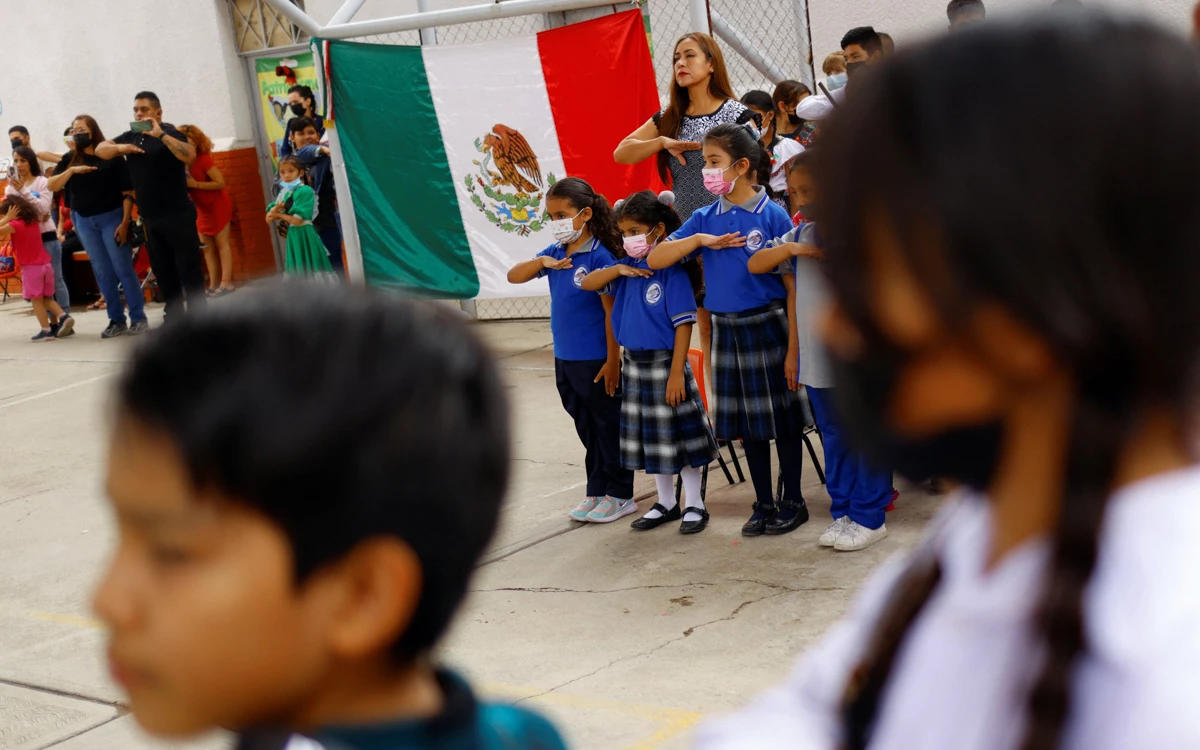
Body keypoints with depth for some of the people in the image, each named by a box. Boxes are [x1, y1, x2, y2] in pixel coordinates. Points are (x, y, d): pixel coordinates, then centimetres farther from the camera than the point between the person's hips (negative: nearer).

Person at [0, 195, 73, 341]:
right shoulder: (33, 221, 11)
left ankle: (46, 330, -1)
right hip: (46, 265, 7)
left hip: (30, 268, -7)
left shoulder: (16, 225, -12)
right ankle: (63, 316, 0)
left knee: (36, 300, 0)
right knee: (46, 298, 17)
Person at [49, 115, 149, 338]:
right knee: (103, 273, 6)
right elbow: (52, 186, -2)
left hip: (112, 217, -4)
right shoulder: (70, 159, 7)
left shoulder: (111, 157, -5)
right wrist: (72, 171, -17)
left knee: (123, 269, -5)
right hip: (84, 221, 4)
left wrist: (124, 222, -15)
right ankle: (116, 320, 10)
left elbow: (128, 193, -7)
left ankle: (138, 318, 0)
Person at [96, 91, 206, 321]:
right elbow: (100, 150, 8)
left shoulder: (170, 133, -6)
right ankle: (174, 316, 16)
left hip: (177, 214, -6)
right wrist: (120, 148, -12)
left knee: (189, 268, -6)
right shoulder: (131, 136, 13)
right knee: (163, 271, 10)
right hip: (150, 217, 6)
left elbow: (190, 156, -24)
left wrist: (160, 134, -29)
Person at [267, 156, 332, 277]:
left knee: (311, 271, -5)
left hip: (304, 236, -7)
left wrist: (279, 215, -3)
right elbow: (269, 219, 8)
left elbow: (297, 220, -19)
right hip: (292, 237, 7)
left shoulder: (305, 191, -13)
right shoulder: (284, 193, 9)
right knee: (297, 274, 11)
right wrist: (275, 210, -13)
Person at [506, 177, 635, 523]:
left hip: (596, 361, -7)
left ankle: (620, 496, 17)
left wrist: (612, 360, -16)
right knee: (586, 428, 17)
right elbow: (513, 277, 5)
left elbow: (612, 312, -16)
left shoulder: (599, 257, -16)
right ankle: (597, 492, 28)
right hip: (565, 359, 8)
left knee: (609, 427, 6)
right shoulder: (555, 254, 5)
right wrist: (541, 262, -15)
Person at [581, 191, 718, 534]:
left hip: (664, 362, -7)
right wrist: (618, 269, -11)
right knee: (648, 437, 15)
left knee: (678, 434, 3)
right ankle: (666, 503, 29)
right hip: (634, 363, 7)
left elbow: (684, 324, -17)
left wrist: (676, 373, -21)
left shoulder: (671, 270, -16)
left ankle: (694, 505, 17)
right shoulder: (628, 268, 4)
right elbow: (587, 284, 6)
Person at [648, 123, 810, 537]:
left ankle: (793, 502, 19)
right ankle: (764, 504, 24)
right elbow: (654, 259, 1)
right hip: (725, 328, 4)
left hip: (767, 324, -4)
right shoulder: (705, 219, 4)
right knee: (747, 423, 12)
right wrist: (701, 240, -12)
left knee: (782, 418, 5)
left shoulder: (773, 215, -8)